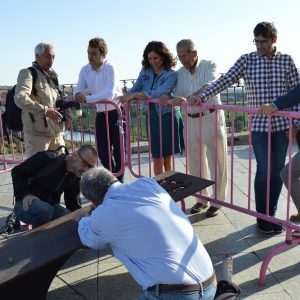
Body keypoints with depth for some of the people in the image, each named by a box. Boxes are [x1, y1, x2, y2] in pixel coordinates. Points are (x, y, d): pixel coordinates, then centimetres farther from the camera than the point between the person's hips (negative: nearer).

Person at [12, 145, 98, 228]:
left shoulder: (75, 176, 0)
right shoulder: (49, 158, -21)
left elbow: (73, 202, 7)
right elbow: (17, 171, -14)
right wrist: (25, 194, -25)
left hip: (50, 205, 6)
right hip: (28, 204, -5)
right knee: (44, 210, -38)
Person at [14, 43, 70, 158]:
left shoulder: (52, 76, 20)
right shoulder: (28, 73, -3)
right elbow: (20, 99, -19)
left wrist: (66, 115, 9)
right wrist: (45, 110, -27)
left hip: (57, 133, 7)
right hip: (37, 133, -7)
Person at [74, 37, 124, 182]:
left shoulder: (110, 68, -17)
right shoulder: (85, 70, 2)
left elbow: (109, 94, -27)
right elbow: (79, 89, 2)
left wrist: (86, 99, -29)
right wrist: (78, 94, -23)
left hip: (115, 113, -6)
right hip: (100, 114, 6)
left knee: (118, 151, -4)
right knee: (103, 152, 11)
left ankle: (119, 182, 7)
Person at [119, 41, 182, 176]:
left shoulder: (171, 75, -12)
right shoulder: (145, 72, 5)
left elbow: (158, 93, -25)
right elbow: (135, 88, 5)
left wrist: (135, 95, -28)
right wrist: (127, 97, -17)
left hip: (167, 116, -4)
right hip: (152, 116, 5)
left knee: (166, 157, 3)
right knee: (156, 157, 8)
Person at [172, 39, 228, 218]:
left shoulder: (209, 66, -8)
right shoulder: (181, 73, 7)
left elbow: (210, 86, -26)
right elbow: (178, 96, 7)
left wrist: (187, 99, -39)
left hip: (211, 118, -5)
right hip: (192, 121, 5)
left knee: (216, 162, 2)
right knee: (195, 163, 11)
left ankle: (218, 201, 14)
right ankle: (202, 198, 27)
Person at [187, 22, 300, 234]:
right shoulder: (247, 61, 0)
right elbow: (226, 80, -8)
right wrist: (202, 97, -19)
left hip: (282, 124, 2)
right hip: (259, 124, -2)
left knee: (278, 170, 8)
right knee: (264, 169, -2)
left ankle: (272, 214, 24)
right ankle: (262, 217, 15)